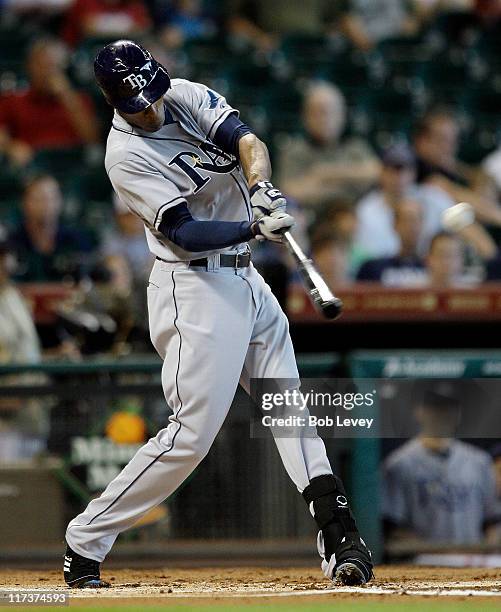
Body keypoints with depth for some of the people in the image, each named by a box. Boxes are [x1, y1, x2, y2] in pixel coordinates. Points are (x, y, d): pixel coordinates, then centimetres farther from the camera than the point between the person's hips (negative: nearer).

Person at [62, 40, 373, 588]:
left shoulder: (188, 96, 3)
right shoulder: (126, 154, -17)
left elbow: (248, 142, -9)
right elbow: (186, 235, -23)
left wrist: (260, 185, -30)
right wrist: (257, 227, -35)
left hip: (245, 279, 8)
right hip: (195, 288, -8)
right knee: (193, 432, -10)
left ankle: (339, 538, 3)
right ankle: (84, 542, -3)